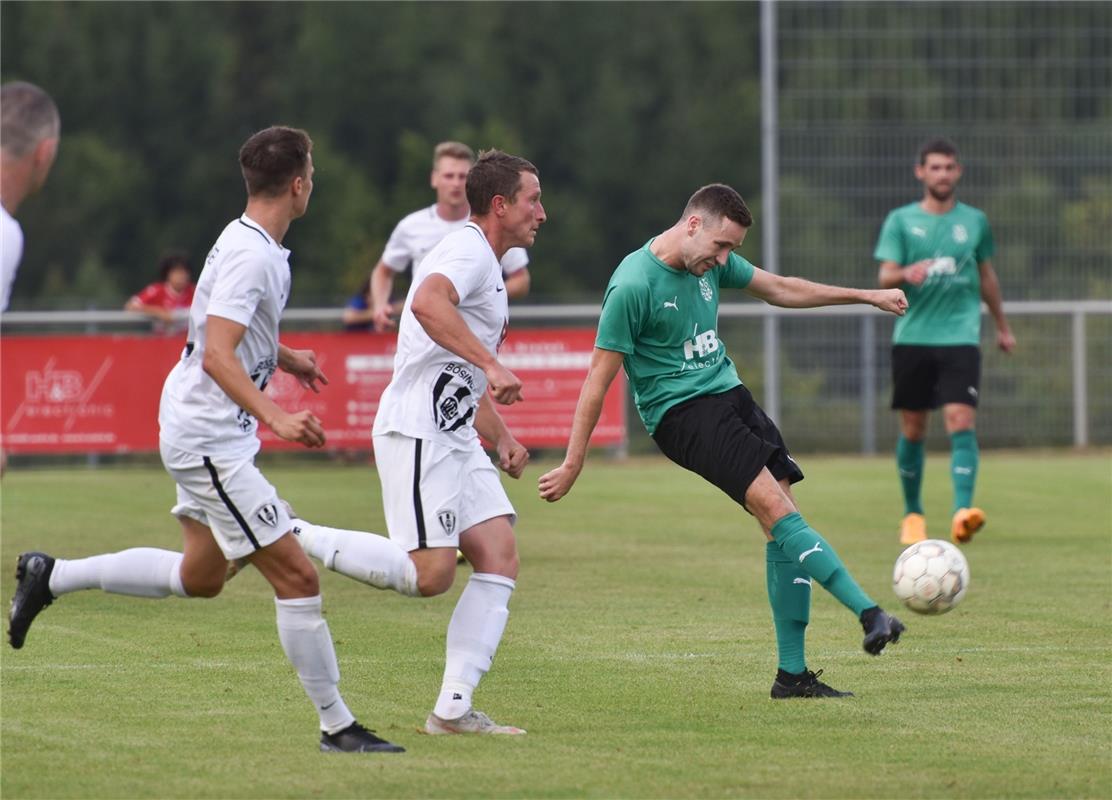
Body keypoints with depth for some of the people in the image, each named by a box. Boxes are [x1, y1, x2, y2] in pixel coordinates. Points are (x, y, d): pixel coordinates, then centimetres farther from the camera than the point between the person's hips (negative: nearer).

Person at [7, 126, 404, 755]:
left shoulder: (249, 243, 10)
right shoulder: (252, 257, -21)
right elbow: (216, 354, -30)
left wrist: (286, 357, 34)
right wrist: (275, 416, -38)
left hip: (210, 434, 11)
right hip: (209, 438, -11)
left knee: (201, 576, 23)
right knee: (297, 577, -9)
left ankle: (52, 578, 29)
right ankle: (337, 726, -5)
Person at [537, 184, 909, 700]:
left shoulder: (712, 261, 6)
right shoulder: (633, 286, -16)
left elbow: (779, 290, 23)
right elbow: (599, 378, -12)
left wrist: (867, 297, 25)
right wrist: (571, 467, -9)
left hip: (728, 393, 8)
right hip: (681, 412, -8)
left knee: (781, 526, -3)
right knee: (774, 506, -22)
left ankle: (792, 673, 2)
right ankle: (869, 614, -30)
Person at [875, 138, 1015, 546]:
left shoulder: (974, 221, 9)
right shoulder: (901, 220, 4)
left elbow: (986, 276, 22)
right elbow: (885, 276, -4)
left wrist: (1002, 327, 30)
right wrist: (905, 274, -27)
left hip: (960, 336, 0)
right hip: (912, 337, 0)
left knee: (961, 421, -16)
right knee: (912, 429, 5)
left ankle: (962, 510, -26)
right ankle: (912, 514, 21)